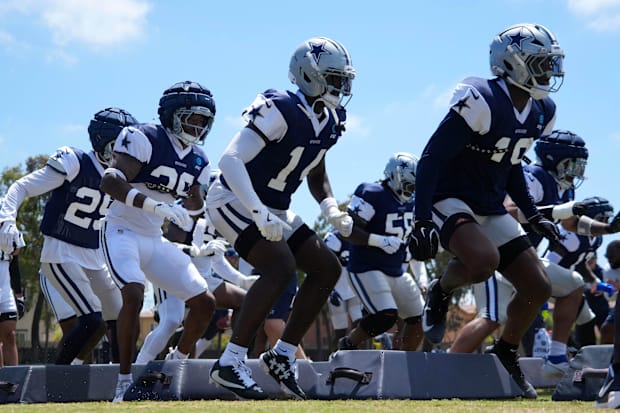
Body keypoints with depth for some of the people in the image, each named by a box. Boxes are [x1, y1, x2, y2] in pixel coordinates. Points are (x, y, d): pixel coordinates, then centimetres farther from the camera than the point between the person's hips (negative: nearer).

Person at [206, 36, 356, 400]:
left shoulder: (329, 123, 4)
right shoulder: (281, 110, -23)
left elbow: (317, 176, 19)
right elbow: (231, 159, -30)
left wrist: (333, 211, -1)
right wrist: (259, 214, -37)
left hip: (274, 210, 9)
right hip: (234, 201, -9)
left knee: (327, 268, 4)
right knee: (281, 268, -27)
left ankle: (282, 355, 9)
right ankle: (231, 363, -22)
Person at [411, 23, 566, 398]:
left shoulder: (541, 113, 4)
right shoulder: (482, 102, -22)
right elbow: (431, 158, -22)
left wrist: (533, 214, 13)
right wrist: (423, 220, -29)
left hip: (491, 210, 8)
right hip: (450, 201, -8)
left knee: (538, 288, 2)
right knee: (484, 259, -36)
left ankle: (507, 354, 25)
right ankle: (441, 291, -4)